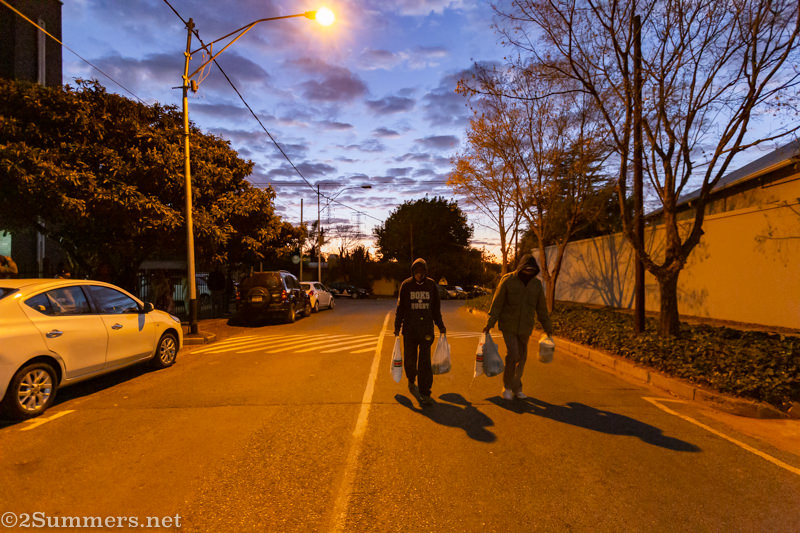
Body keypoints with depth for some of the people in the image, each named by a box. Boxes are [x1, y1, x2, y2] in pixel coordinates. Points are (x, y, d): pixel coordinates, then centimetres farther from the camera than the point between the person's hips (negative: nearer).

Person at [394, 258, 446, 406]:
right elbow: (400, 307, 5)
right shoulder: (406, 285, 0)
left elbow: (436, 308, 11)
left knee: (425, 361, -3)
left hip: (426, 328, 0)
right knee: (410, 359, 6)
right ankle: (411, 381, 36)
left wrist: (441, 326, 12)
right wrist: (397, 327, 2)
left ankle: (425, 394, 3)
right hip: (409, 328, 0)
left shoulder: (431, 285, 3)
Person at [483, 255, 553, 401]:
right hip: (508, 326, -4)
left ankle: (516, 388, 24)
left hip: (525, 328, 4)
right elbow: (497, 303, -6)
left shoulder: (536, 284, 3)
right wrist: (490, 323, -9)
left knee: (521, 357, 9)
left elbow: (541, 307, 12)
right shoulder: (507, 280, -9)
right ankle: (507, 386, 9)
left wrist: (547, 326, 15)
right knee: (512, 355, -12)